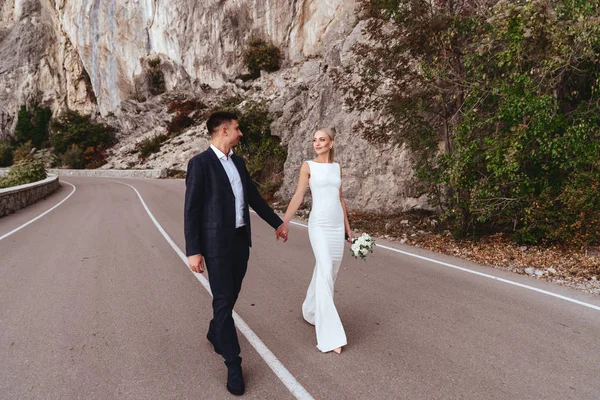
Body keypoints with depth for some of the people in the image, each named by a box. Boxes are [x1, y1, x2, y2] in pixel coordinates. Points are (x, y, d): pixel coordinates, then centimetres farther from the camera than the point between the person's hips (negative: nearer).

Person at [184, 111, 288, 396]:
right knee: (223, 300, 0)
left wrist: (277, 222, 21)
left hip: (241, 239, 7)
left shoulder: (237, 162, 10)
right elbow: (191, 210, -14)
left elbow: (253, 196, 18)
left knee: (232, 295, 19)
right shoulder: (200, 163, -13)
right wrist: (193, 251, -17)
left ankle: (215, 333, 46)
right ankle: (233, 364, 12)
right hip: (217, 244, -7)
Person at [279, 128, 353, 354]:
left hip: (337, 225, 6)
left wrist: (347, 227, 18)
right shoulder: (308, 166, -1)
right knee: (325, 272, -14)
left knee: (329, 272, 12)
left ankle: (311, 311, 35)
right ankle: (329, 335, -12)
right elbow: (298, 196, -5)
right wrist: (284, 222, -14)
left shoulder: (337, 167, 12)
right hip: (319, 224, -5)